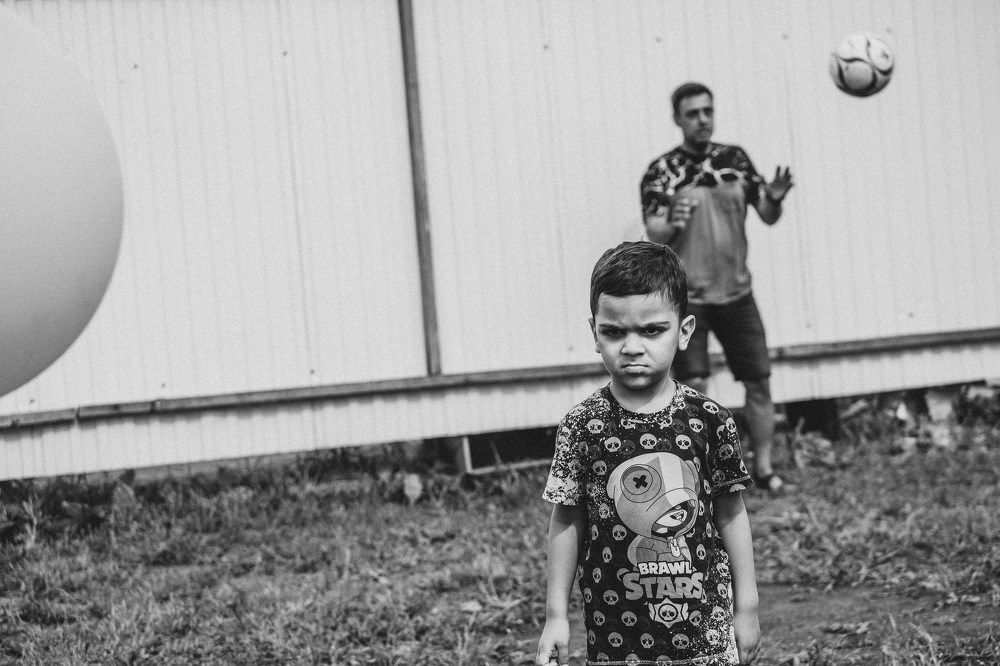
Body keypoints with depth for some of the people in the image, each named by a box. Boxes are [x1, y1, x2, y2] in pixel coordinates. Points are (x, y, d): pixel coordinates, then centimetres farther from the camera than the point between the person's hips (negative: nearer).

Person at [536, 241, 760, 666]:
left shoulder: (707, 420, -5)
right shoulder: (581, 427, -7)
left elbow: (730, 514, 3)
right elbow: (566, 522, 0)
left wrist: (746, 607, 6)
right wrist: (556, 615, 0)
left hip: (705, 629, 1)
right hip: (615, 631, 0)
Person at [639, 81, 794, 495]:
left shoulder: (734, 159, 6)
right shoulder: (662, 171, -4)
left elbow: (767, 217, 6)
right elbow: (652, 234, -9)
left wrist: (774, 198, -16)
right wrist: (671, 224, -32)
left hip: (736, 291, 4)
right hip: (685, 296, -3)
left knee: (759, 379, 4)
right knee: (694, 387, -6)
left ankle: (764, 467, 15)